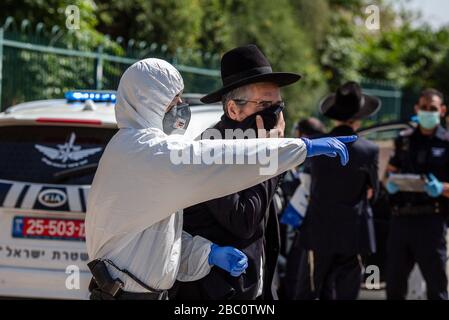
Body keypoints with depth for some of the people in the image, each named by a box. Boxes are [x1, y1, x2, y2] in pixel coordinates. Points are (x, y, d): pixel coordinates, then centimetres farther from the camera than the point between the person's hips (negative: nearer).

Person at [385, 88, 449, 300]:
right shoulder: (404, 140, 16)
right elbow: (390, 172, 22)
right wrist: (390, 184, -1)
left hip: (431, 221, -5)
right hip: (400, 218, 5)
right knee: (394, 284, 10)